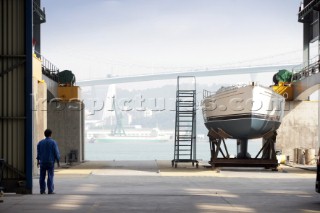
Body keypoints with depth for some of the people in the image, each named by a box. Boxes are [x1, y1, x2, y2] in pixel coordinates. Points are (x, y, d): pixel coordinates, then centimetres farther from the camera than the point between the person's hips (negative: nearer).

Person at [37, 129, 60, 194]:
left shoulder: (40, 142, 4)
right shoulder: (53, 142, -6)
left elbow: (38, 152, 5)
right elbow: (56, 152, -8)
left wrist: (38, 161, 11)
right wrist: (58, 161, -1)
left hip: (42, 162, 3)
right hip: (50, 162, -3)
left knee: (42, 177, 7)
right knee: (50, 176, -1)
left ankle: (42, 190, 6)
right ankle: (50, 190, -4)